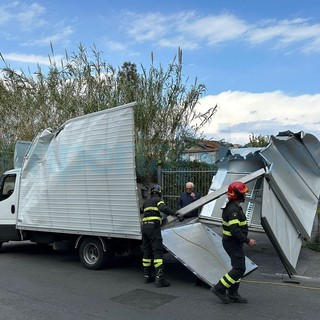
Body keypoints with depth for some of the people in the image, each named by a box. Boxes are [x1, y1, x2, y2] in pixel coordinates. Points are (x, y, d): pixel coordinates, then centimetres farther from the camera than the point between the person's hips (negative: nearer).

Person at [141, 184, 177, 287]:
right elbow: (163, 208, -18)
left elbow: (141, 210, 39)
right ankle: (159, 278, -15)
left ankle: (147, 276, 18)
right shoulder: (158, 200, 3)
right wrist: (175, 213, -23)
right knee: (157, 251, -10)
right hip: (153, 226, -7)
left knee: (147, 251, 13)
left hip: (144, 226, 7)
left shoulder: (147, 201, 23)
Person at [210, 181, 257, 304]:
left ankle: (233, 294, 23)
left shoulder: (234, 207, 12)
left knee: (238, 267, 15)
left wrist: (246, 239, 19)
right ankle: (219, 288, 3)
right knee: (239, 268, -6)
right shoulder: (233, 210, -23)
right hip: (233, 243, -11)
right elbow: (235, 231, -28)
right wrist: (248, 241, -20)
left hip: (234, 242, 11)